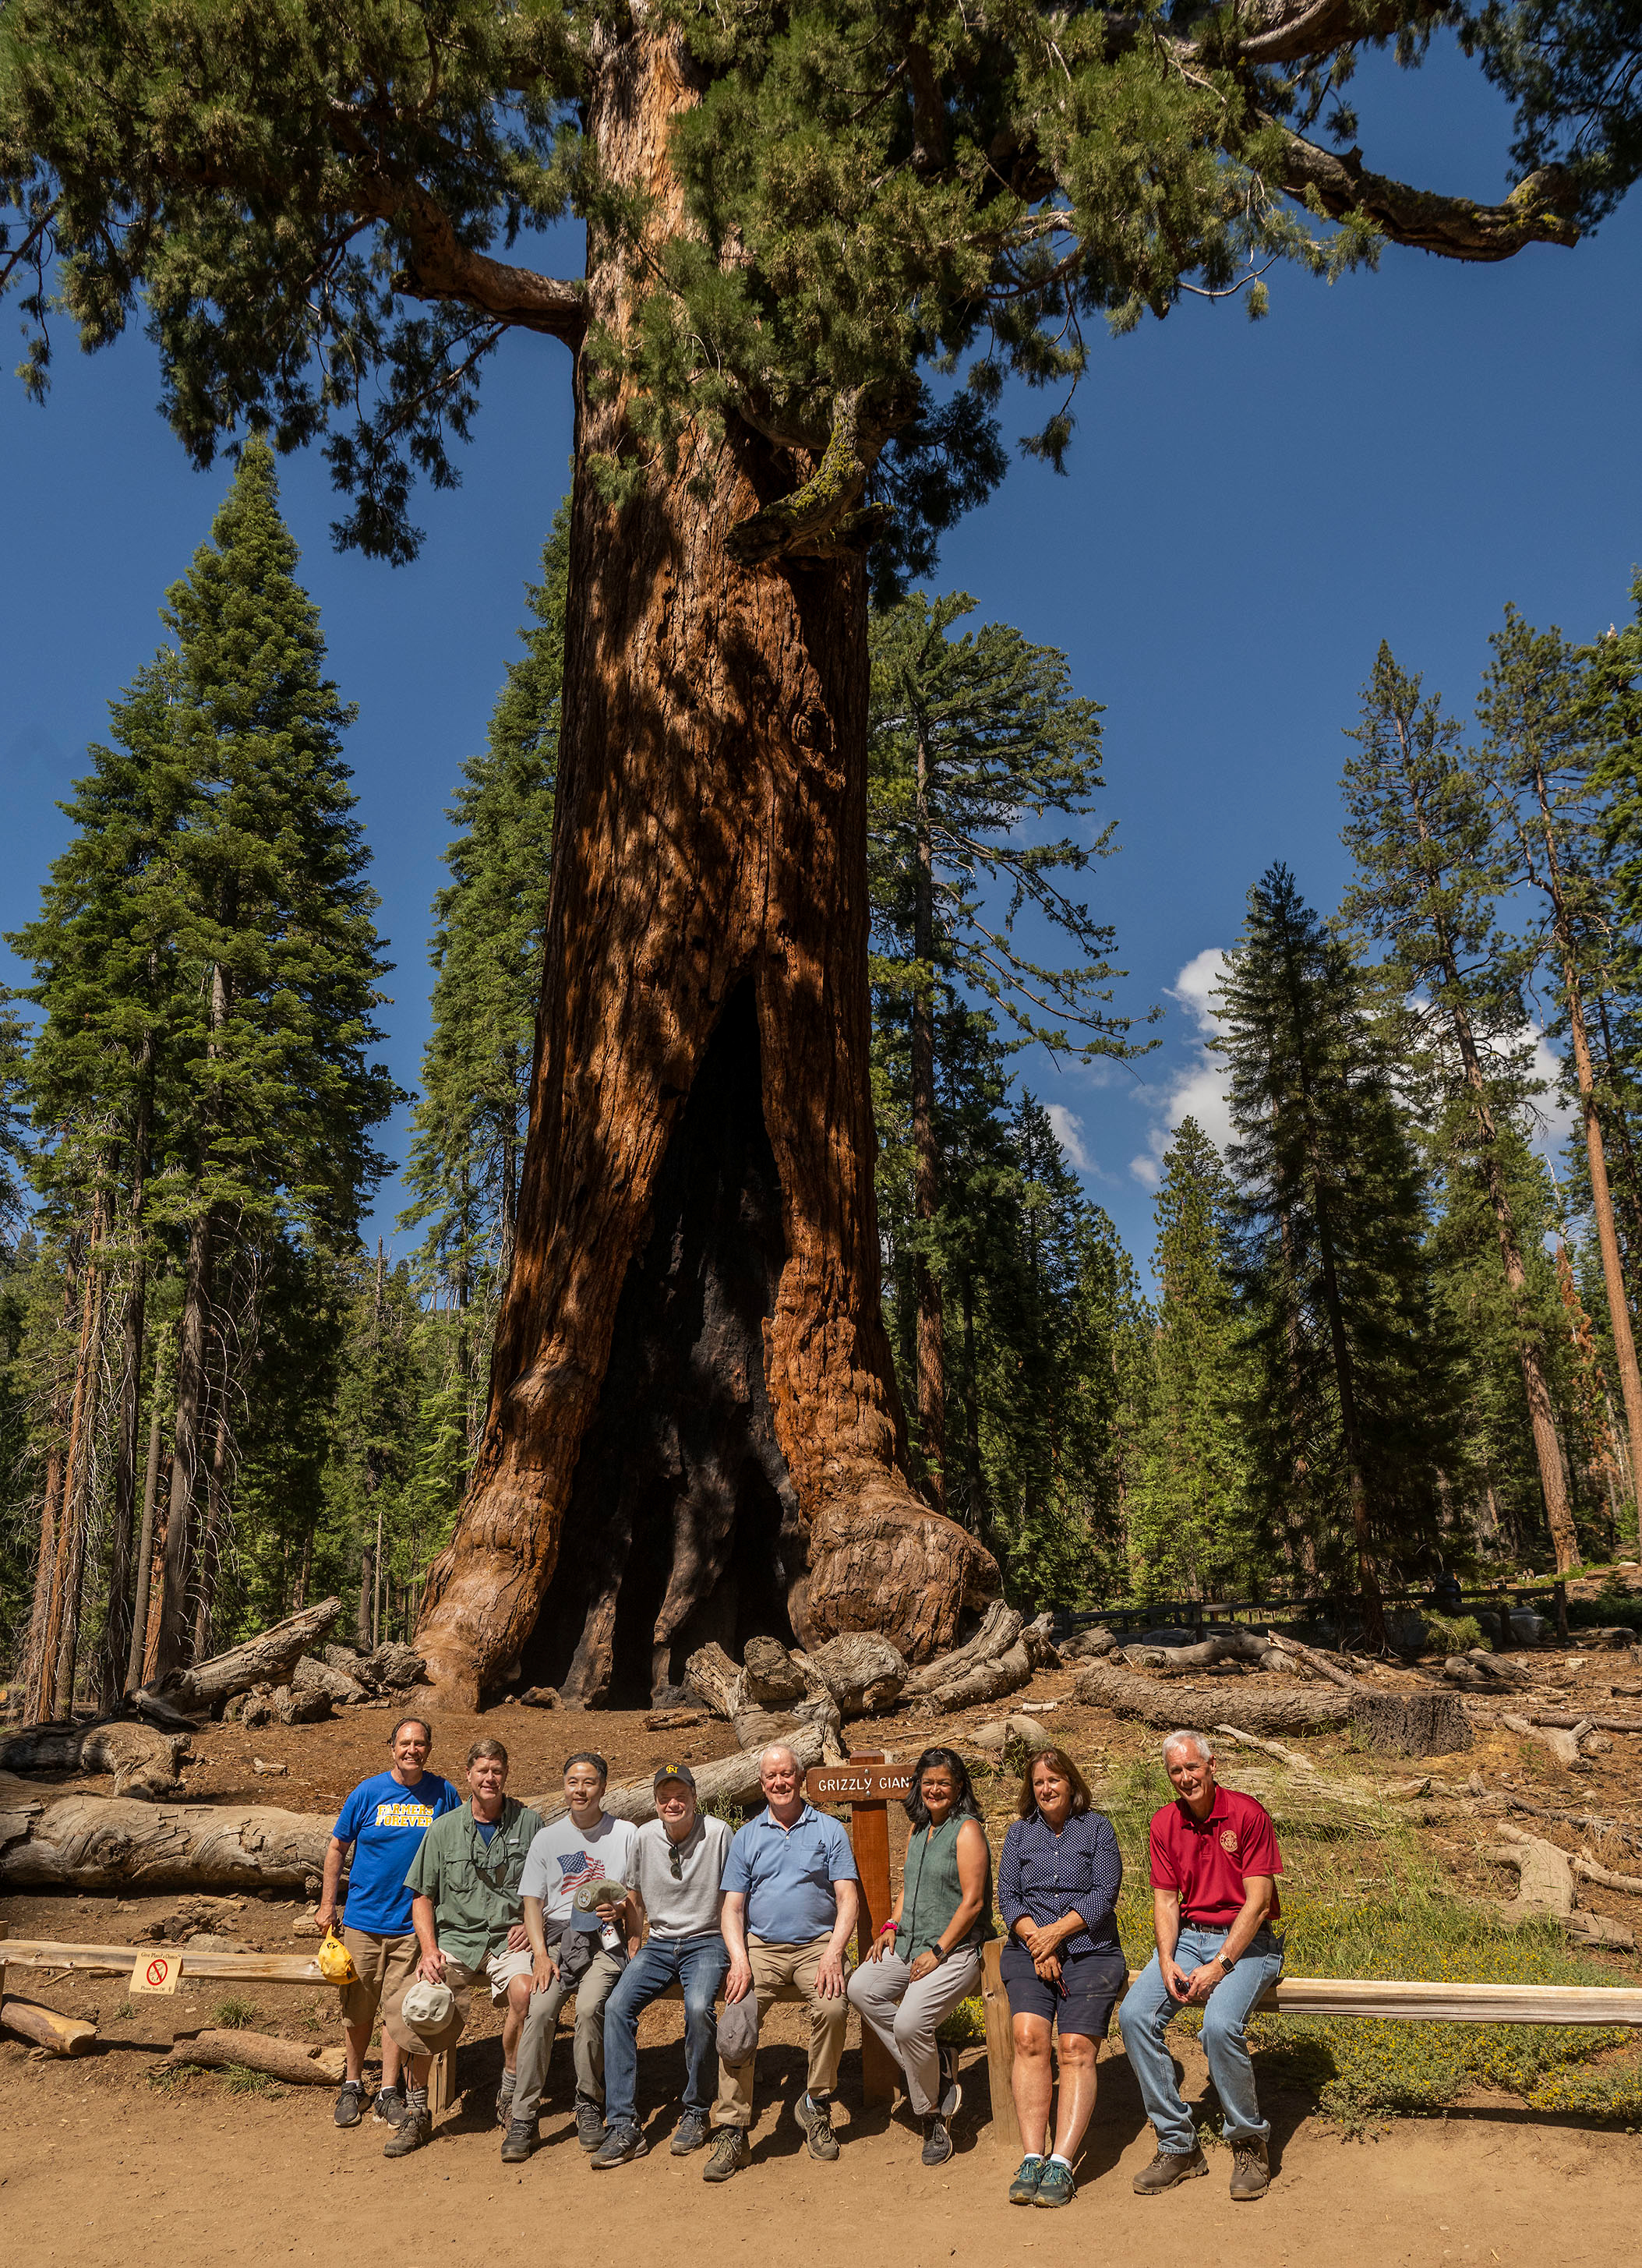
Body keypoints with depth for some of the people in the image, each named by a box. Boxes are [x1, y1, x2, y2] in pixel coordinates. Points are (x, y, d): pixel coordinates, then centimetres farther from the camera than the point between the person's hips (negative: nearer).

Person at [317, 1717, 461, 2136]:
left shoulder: (442, 1793, -2)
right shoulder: (367, 1793, -5)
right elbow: (337, 1848, 6)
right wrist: (327, 1904, 4)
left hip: (413, 1923, 0)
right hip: (363, 1920, 0)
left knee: (398, 2007, 2)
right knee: (358, 2007, 9)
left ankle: (389, 2091, 16)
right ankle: (353, 2085, 27)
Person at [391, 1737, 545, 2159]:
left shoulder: (528, 1823, 5)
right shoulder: (444, 1829, 7)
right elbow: (422, 1895, 10)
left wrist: (532, 1924, -2)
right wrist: (429, 1949, -4)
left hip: (509, 1939, -1)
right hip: (455, 1938, 1)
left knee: (523, 1992, -31)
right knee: (422, 2006, -25)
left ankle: (510, 2100, -9)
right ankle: (417, 2112, -3)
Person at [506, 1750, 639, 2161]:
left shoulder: (625, 1834, 9)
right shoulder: (547, 1838, 14)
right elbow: (532, 1901, 11)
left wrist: (620, 1907, -14)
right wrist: (541, 1954, -3)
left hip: (605, 1939, -2)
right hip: (556, 1938, 2)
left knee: (589, 2007, -27)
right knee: (540, 2010, -23)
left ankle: (589, 2105, -8)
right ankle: (523, 2117, -15)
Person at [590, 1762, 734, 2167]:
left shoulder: (717, 1833, -7)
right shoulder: (644, 1837, 4)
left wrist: (737, 1951, -8)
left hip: (706, 1941, -4)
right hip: (659, 1942, 4)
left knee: (698, 2008, -32)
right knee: (616, 2006, -21)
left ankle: (695, 2114, -11)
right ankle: (624, 2127, -18)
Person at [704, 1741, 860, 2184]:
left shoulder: (829, 1831, 10)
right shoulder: (746, 1837, 15)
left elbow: (847, 1898, 3)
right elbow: (732, 1907, 10)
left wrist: (833, 1953, -13)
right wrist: (739, 1961, -8)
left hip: (817, 1944, -1)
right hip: (761, 1947, 1)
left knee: (833, 2007, -29)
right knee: (736, 2016, -25)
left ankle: (817, 2105, -7)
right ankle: (732, 2131, -16)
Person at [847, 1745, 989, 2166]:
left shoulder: (967, 1830, -8)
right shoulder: (919, 1828, 16)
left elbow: (972, 1901, -13)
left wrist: (938, 1951, -16)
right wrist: (891, 1928, 8)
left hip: (954, 1950, -8)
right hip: (908, 1945, 8)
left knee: (910, 2022, -25)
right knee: (861, 1989, -16)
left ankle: (933, 2115, 0)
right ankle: (936, 2064, -4)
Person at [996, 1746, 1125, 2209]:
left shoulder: (1097, 1828, 7)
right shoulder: (1019, 1832, 15)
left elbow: (1105, 1894, -2)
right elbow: (1007, 1897, 8)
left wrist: (1057, 1931, -11)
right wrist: (1037, 1942, -8)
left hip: (1090, 1950, -2)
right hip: (1029, 1951, 2)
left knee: (1076, 2048, -18)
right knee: (1028, 2036, -20)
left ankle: (1062, 2164, -20)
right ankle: (1033, 2158, -18)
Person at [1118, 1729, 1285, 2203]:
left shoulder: (1247, 1814, -12)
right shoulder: (1165, 1823, 4)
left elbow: (1258, 1902, -15)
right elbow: (1165, 1900, 5)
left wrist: (1218, 1966, -20)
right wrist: (1167, 1961, -13)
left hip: (1246, 1940, -5)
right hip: (1189, 1936, 5)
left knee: (1220, 2025, -31)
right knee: (1135, 2014, -19)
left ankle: (1249, 2144, -7)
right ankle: (1178, 2144, -6)